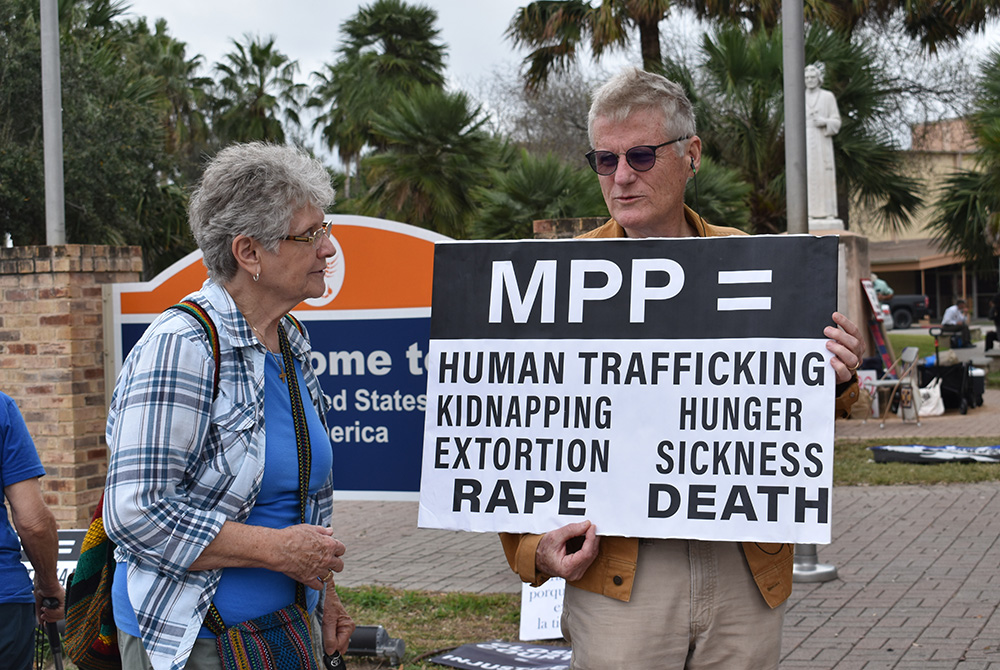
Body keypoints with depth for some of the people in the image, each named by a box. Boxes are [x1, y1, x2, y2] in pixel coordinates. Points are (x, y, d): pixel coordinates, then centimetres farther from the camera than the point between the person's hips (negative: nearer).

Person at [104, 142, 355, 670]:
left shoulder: (290, 344, 8)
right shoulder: (178, 348, -18)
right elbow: (135, 513, -24)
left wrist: (323, 593, 14)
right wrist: (277, 549, -20)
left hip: (290, 626, 7)